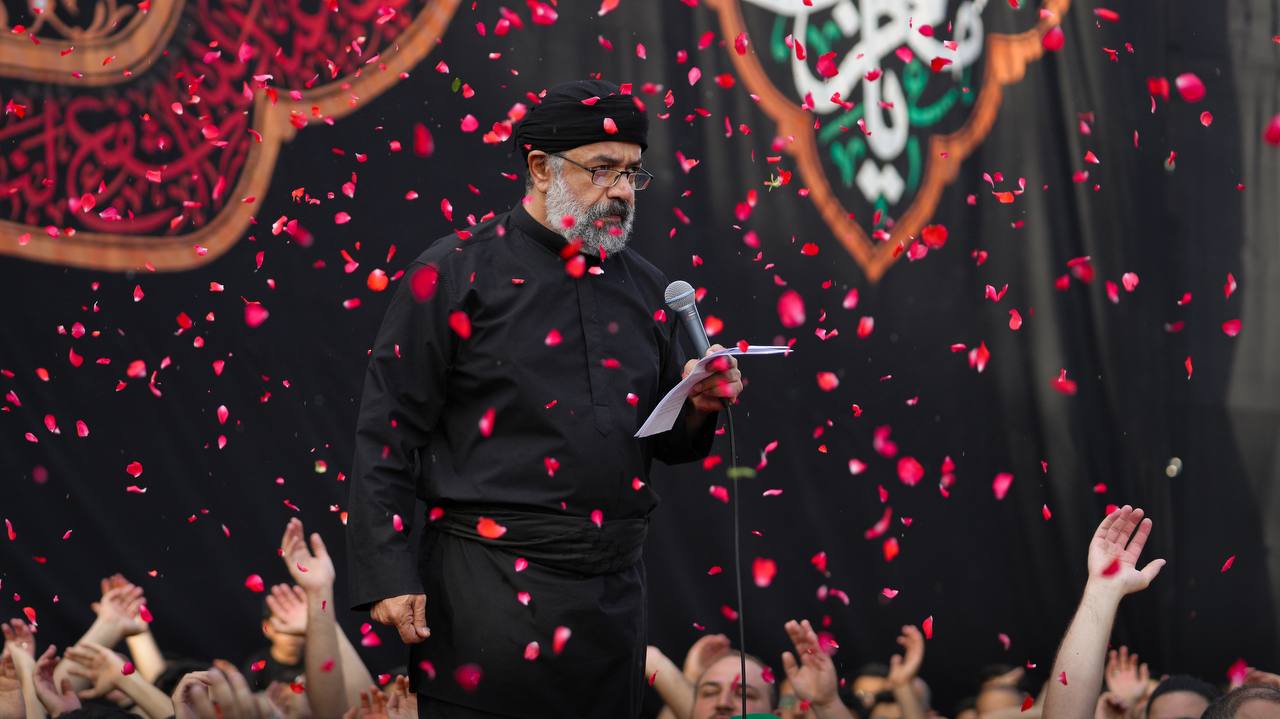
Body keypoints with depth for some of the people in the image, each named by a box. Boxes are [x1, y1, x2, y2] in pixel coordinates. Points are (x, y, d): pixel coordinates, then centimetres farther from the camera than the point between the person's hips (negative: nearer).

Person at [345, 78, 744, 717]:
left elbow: (665, 443, 22)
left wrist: (698, 407, -1)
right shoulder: (454, 275, -3)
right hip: (491, 592, -5)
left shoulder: (644, 288, 13)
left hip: (612, 590, 5)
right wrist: (388, 579, -13)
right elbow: (387, 437, -6)